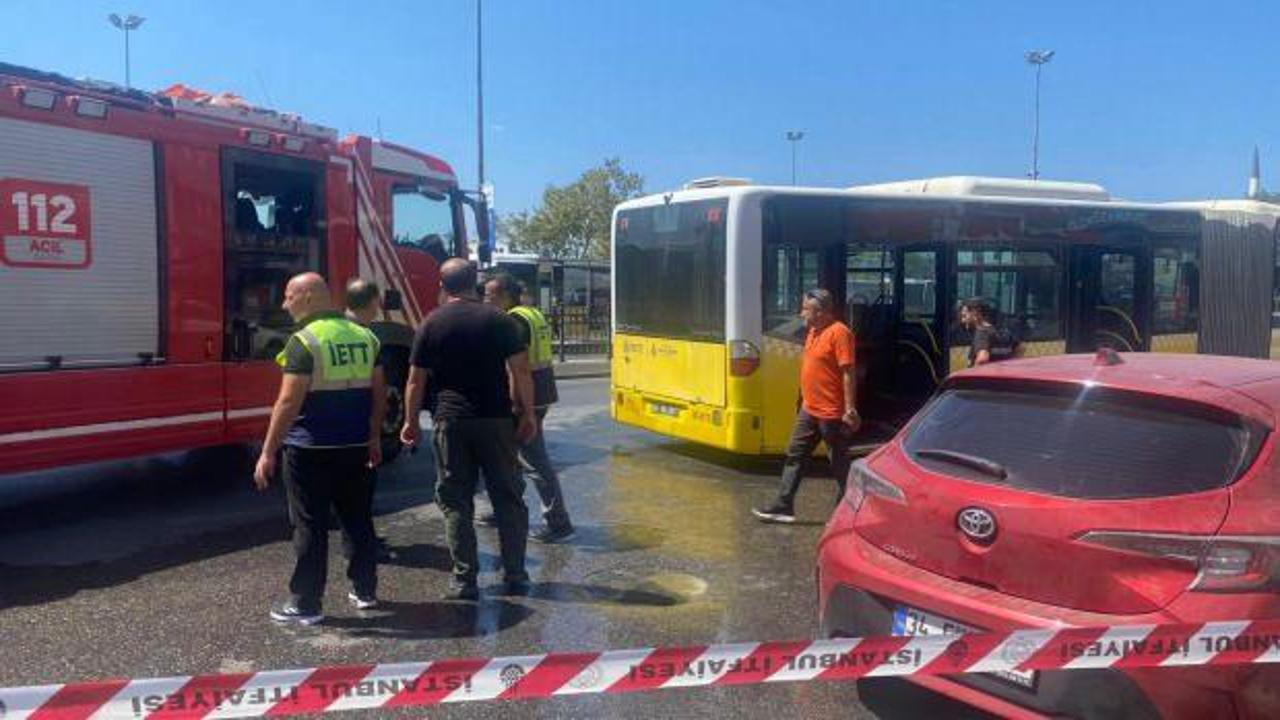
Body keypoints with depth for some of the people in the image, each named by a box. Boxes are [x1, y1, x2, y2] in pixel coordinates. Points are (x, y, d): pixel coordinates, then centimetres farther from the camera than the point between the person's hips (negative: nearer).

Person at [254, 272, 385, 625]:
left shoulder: (304, 341, -13)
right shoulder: (364, 336, 7)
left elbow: (289, 402, -18)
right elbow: (378, 393, 11)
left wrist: (268, 452, -13)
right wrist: (373, 438, 20)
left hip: (310, 449, -6)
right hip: (354, 446, 6)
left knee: (310, 525, 2)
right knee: (358, 518, 16)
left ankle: (305, 604, 9)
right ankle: (365, 590, 25)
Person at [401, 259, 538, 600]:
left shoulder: (432, 324, 2)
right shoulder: (499, 320, 1)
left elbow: (416, 379, 3)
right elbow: (520, 371, -4)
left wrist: (411, 421, 13)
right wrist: (528, 414, 3)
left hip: (450, 421, 0)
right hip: (496, 419, 0)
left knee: (455, 502, 7)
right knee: (508, 497, 10)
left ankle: (465, 580, 8)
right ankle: (515, 576, 14)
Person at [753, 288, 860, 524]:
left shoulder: (838, 332, -17)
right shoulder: (813, 331, 11)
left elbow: (848, 373, -20)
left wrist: (850, 409, -22)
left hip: (831, 413, -9)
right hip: (808, 410, 9)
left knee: (839, 463, 4)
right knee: (795, 456, 9)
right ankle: (783, 506, 14)